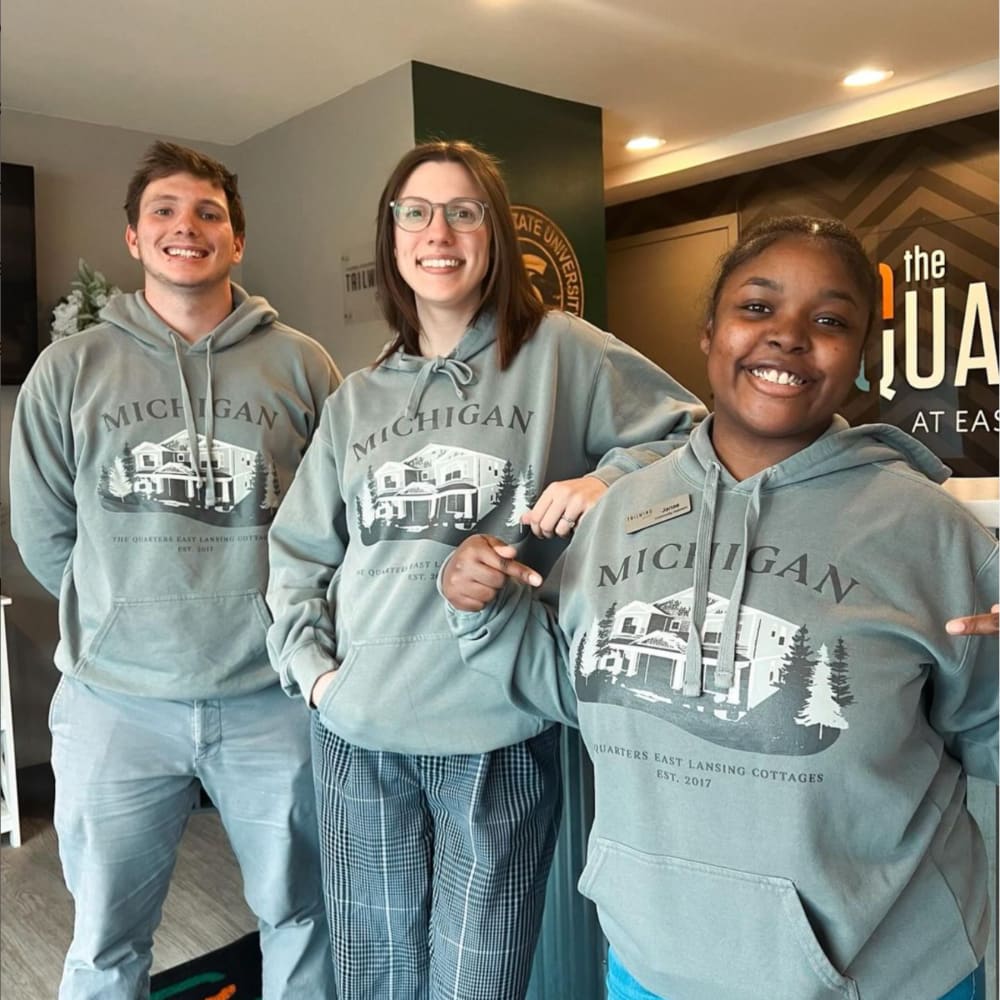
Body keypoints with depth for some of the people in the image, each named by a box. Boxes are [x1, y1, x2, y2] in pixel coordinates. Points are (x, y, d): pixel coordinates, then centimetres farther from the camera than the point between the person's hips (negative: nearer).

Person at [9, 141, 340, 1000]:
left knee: (300, 914, 17)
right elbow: (43, 537, 6)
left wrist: (285, 624, 0)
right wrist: (125, 616, 6)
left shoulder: (301, 365, 0)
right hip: (116, 699, 1)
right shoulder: (69, 370, 2)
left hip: (273, 695, 0)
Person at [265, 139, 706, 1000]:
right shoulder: (355, 399, 10)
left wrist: (611, 479, -14)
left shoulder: (562, 353, -1)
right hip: (358, 736, 4)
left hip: (498, 736, -3)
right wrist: (312, 664, 4)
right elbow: (298, 554, 15)